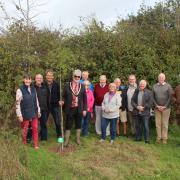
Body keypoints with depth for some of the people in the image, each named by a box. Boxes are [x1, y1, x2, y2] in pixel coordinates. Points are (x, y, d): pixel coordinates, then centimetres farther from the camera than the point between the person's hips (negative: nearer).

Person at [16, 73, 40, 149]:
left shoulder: (33, 89, 4)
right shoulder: (20, 90, -13)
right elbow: (17, 104, -12)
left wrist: (38, 111, 12)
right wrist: (19, 115, -14)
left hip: (34, 113, 4)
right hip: (25, 114, -4)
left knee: (35, 129, 7)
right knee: (25, 130, 10)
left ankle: (36, 145, 19)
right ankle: (24, 145, 28)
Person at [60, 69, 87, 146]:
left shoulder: (82, 86, 2)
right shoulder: (67, 85, -2)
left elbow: (85, 99, 4)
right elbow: (64, 96, 2)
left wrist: (84, 109, 1)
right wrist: (62, 101, -19)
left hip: (79, 109, 2)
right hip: (70, 109, -2)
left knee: (78, 124, 13)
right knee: (68, 125, 5)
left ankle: (78, 139, 29)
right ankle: (66, 140, 18)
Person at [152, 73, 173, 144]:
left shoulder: (168, 86, -1)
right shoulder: (154, 86, 6)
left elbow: (170, 97, -4)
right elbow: (153, 97, 6)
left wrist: (164, 106, -9)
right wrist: (157, 106, -4)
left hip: (166, 108, -2)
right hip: (157, 108, 2)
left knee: (165, 124, 2)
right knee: (158, 124, 4)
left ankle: (164, 138, 10)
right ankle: (158, 137, 13)